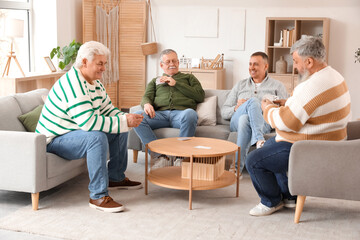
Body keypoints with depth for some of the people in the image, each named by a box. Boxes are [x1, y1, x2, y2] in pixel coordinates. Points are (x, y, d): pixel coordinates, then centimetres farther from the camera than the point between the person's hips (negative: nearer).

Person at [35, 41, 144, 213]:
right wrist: (124, 122, -31)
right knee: (97, 137, -35)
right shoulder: (73, 84, -27)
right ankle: (98, 197, -30)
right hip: (55, 140, -10)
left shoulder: (95, 82, 6)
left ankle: (116, 178, 22)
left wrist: (128, 120, -10)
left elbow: (108, 110, 11)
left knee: (120, 131, 10)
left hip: (78, 131, 10)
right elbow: (88, 122, -35)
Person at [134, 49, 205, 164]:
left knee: (190, 114, -40)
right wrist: (147, 104, -10)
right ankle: (161, 156, -30)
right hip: (160, 114, 2)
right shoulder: (155, 81, 35)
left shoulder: (189, 77, 29)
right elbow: (146, 97, 17)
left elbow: (200, 96, 11)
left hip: (181, 113, -2)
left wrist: (176, 83, 7)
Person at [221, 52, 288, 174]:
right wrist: (236, 108, -2)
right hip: (236, 121, 1)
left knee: (245, 119, -38)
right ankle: (260, 140, -51)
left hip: (264, 122, -1)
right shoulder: (240, 85, 28)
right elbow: (224, 112, 20)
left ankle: (238, 167, -48)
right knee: (253, 101, -32)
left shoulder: (277, 86, 22)